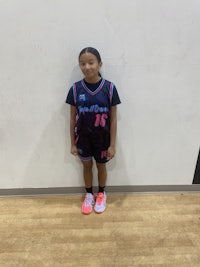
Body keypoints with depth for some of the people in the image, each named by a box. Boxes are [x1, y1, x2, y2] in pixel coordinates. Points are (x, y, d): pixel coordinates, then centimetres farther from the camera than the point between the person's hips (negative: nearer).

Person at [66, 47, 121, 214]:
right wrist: (72, 143, 0)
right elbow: (72, 119, -3)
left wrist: (112, 144, -7)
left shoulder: (109, 88, -14)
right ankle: (89, 195, 45)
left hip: (102, 138, -1)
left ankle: (101, 194, 46)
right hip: (83, 137, 1)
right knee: (87, 166, 20)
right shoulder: (75, 89, -10)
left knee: (101, 166, 19)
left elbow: (113, 119, -9)